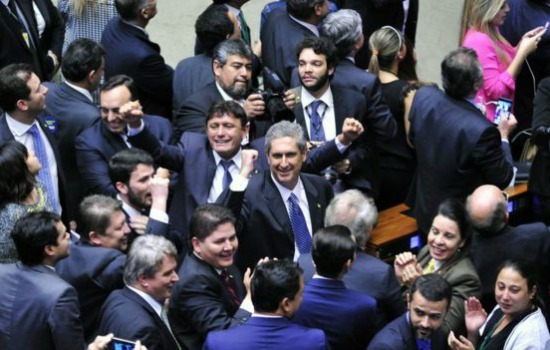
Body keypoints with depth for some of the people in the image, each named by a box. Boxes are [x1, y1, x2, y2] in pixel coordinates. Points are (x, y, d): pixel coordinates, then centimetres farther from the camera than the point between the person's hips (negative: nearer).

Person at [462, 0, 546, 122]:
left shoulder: (490, 33, 5)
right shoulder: (478, 41, -23)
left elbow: (507, 62, 17)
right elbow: (496, 90, -24)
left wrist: (523, 43, 0)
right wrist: (523, 52, -23)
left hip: (498, 114, 9)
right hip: (488, 119, -9)